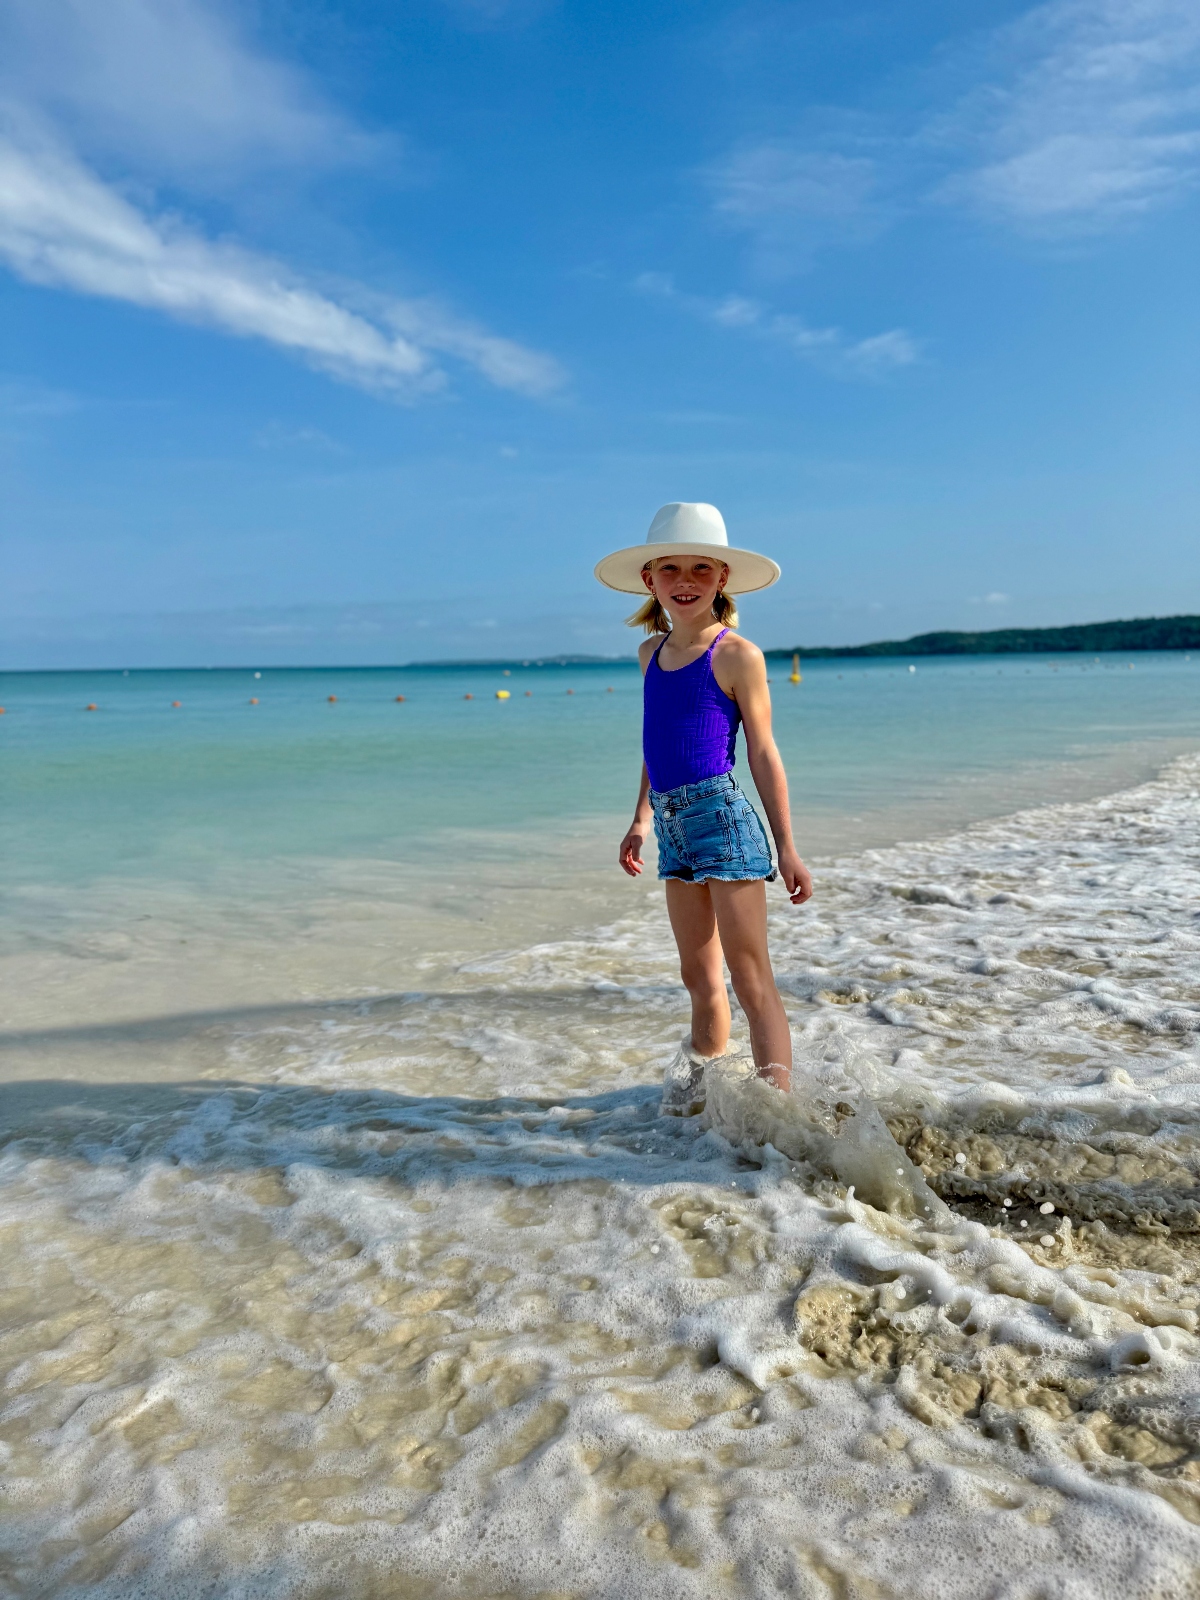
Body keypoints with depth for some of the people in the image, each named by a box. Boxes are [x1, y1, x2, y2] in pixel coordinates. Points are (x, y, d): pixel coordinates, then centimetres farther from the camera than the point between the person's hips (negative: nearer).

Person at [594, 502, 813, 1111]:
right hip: (673, 824, 6)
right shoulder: (652, 651, 13)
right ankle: (703, 1081, 34)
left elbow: (763, 752, -5)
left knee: (750, 978, -5)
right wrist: (642, 820, 22)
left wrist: (786, 847, -6)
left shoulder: (736, 654, -6)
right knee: (699, 977, 18)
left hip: (722, 816, -6)